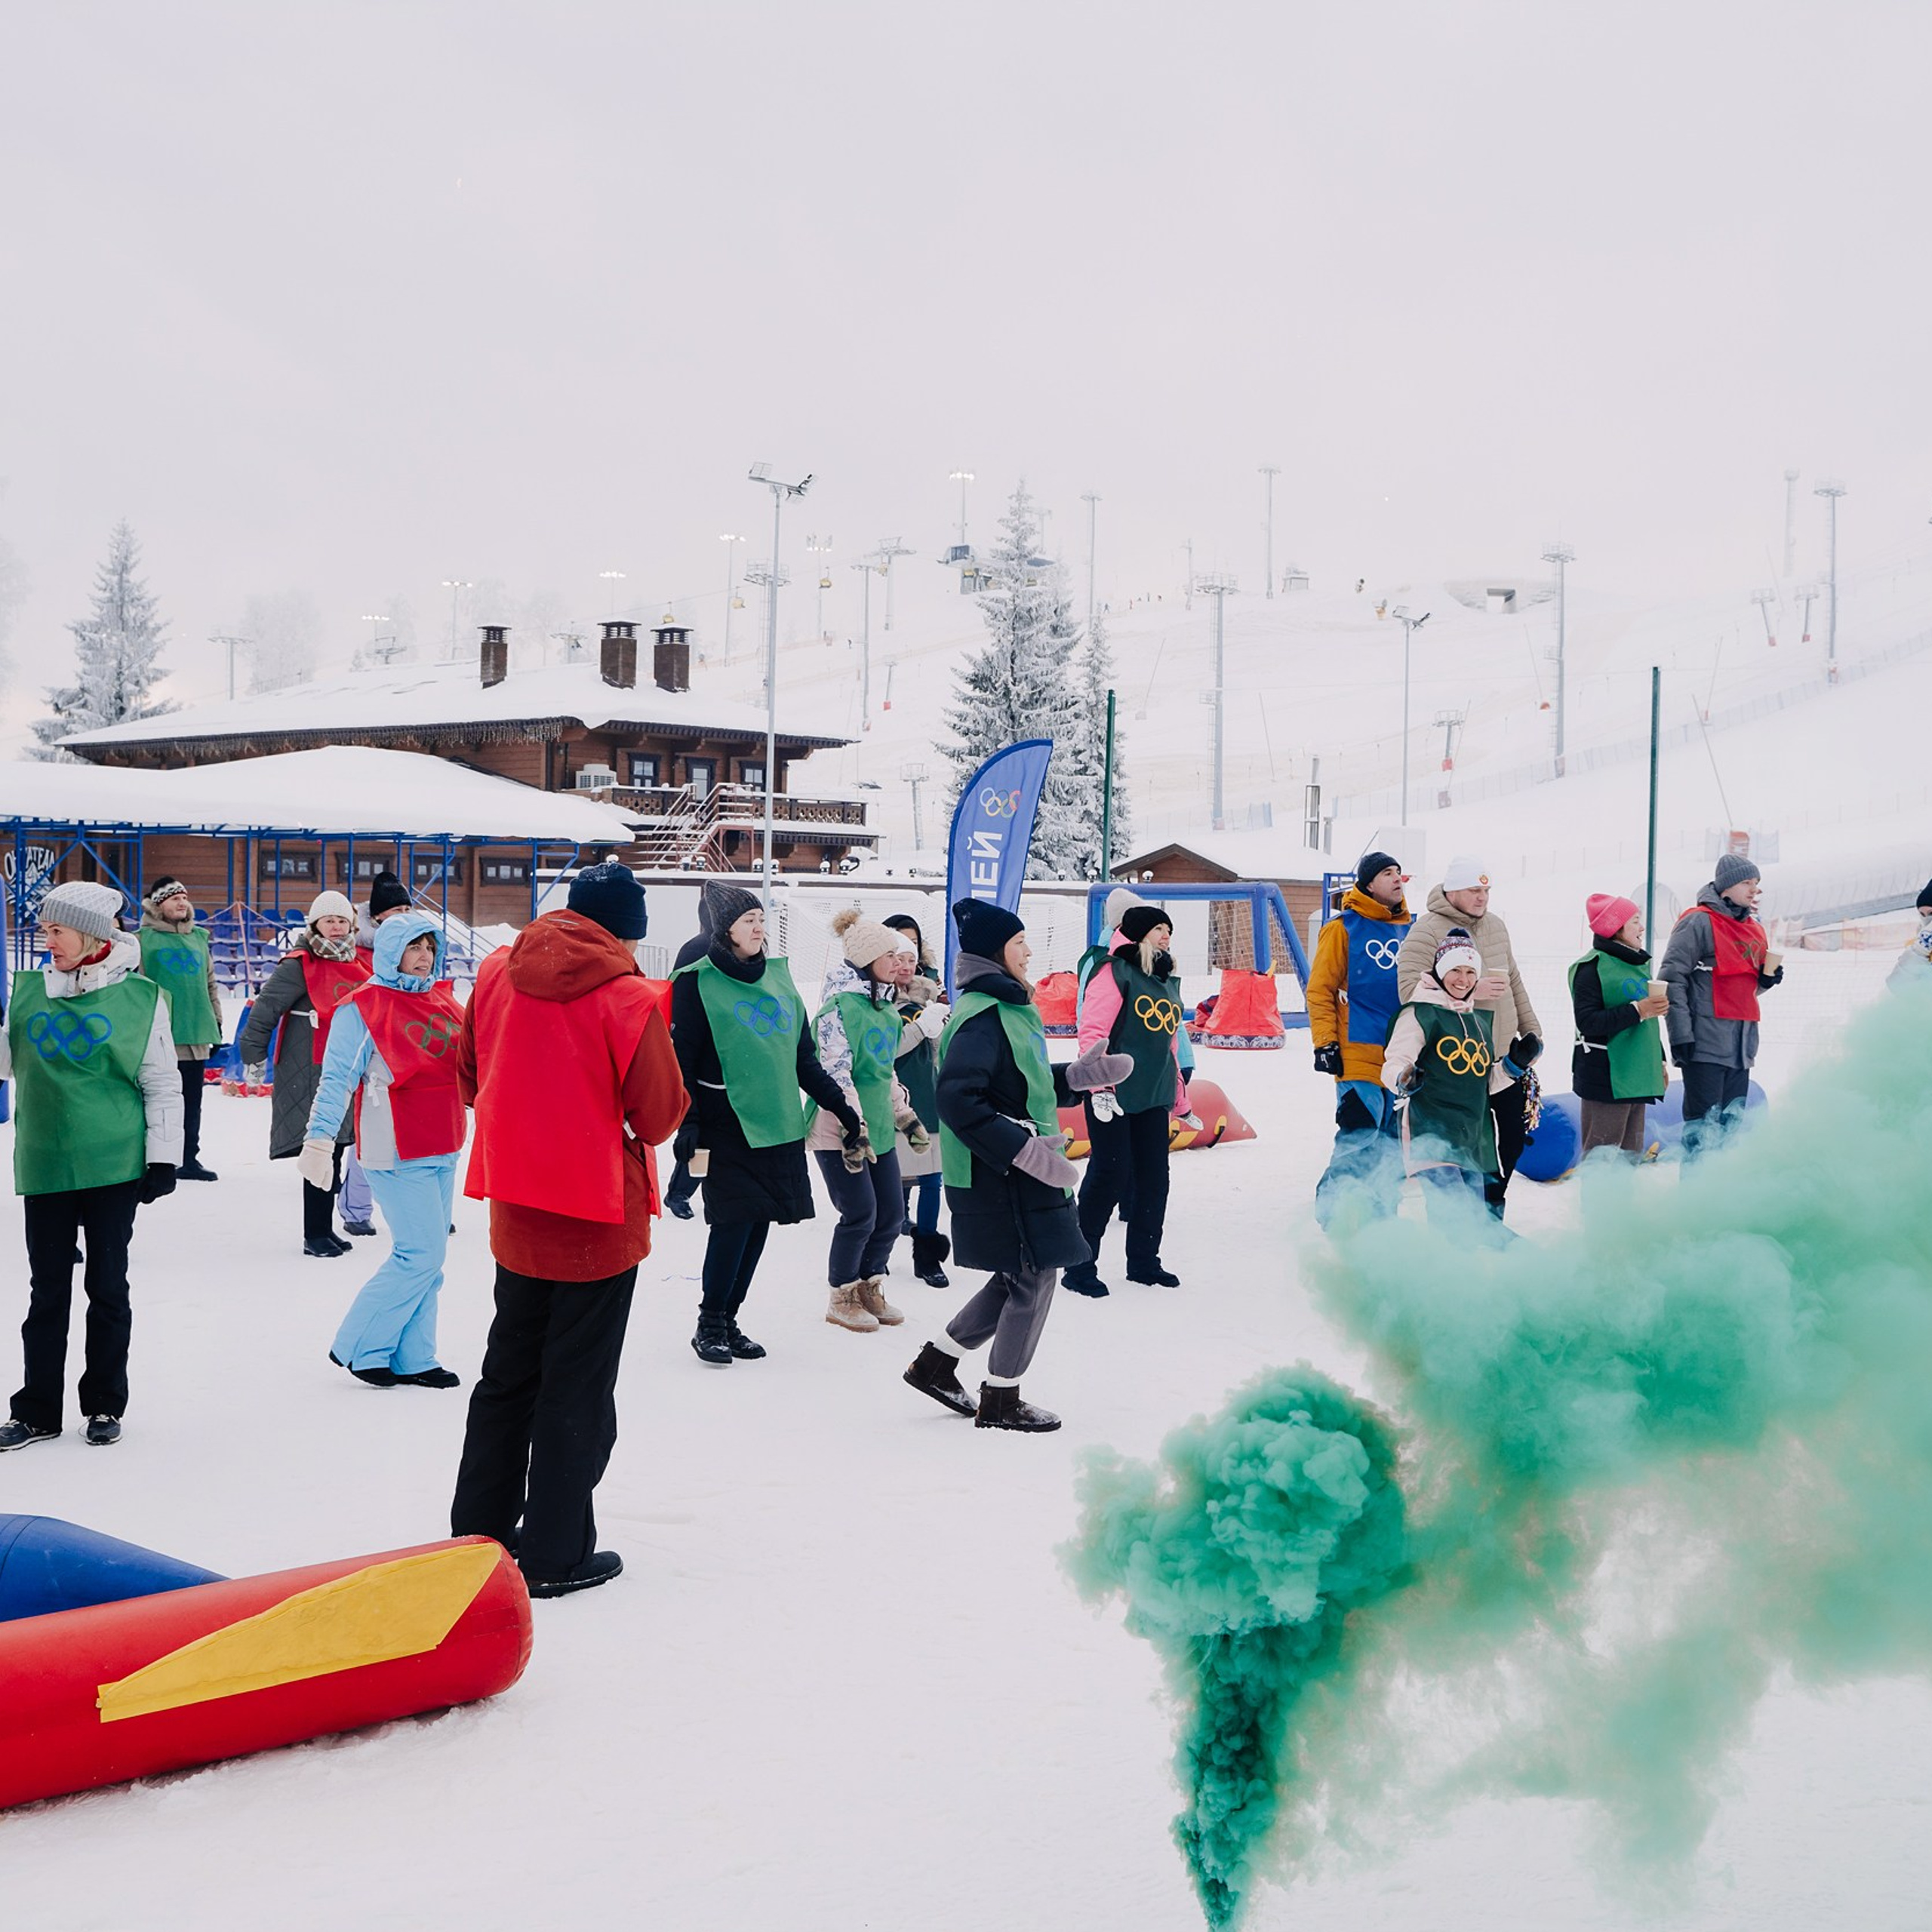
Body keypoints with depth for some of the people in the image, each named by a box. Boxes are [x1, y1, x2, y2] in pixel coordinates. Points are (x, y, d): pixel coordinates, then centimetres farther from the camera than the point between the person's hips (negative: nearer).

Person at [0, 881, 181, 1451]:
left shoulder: (140, 996, -3)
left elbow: (163, 1084, 0)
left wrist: (163, 1158, -3)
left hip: (115, 1167, -3)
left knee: (107, 1287, 7)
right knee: (47, 1290, 8)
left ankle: (104, 1404, 19)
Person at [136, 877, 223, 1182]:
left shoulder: (198, 939, 16)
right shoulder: (143, 939, -2)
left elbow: (210, 984, 23)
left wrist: (216, 1021, 20)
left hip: (196, 1035, 6)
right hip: (160, 1035, -6)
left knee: (192, 1101, 11)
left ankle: (189, 1159, 19)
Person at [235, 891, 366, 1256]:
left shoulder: (359, 965, 12)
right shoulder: (299, 966, -11)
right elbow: (264, 1010, -10)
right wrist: (253, 1058, -10)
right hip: (310, 1076, -7)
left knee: (333, 1151, 13)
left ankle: (323, 1228, 23)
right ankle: (315, 1235, -2)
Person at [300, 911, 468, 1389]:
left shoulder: (444, 1004, 12)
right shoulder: (363, 1007, -8)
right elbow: (336, 1079, -10)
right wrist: (319, 1140, -14)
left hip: (443, 1149, 7)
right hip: (398, 1151, -7)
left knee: (426, 1258, 10)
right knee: (421, 1253, -9)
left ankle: (413, 1358, 18)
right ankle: (359, 1347, 5)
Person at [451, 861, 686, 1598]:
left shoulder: (496, 975, -2)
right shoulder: (629, 999, -18)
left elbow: (470, 1077, 10)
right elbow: (661, 1115, -13)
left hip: (515, 1212, 5)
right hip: (600, 1219, -5)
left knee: (507, 1375, 20)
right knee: (577, 1390, 6)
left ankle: (479, 1530, 28)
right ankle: (557, 1556, 13)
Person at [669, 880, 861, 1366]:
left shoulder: (778, 977, 13)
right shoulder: (698, 983, -4)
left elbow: (804, 1060, 18)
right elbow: (682, 1066, -7)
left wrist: (845, 1112, 15)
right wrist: (691, 1135, -14)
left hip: (780, 1128, 6)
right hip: (728, 1128, -5)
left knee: (757, 1225, 5)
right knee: (735, 1221, -11)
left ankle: (727, 1319, 18)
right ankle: (710, 1325, 3)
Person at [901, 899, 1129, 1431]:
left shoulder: (1007, 1008, 14)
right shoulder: (983, 1016, -19)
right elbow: (957, 1099, -27)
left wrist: (1080, 1075, 14)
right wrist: (1027, 1151, -28)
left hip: (1017, 1172, 10)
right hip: (998, 1178, -10)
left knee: (1020, 1278, 16)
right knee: (1035, 1275, -1)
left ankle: (936, 1362, 26)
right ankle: (1001, 1401, 11)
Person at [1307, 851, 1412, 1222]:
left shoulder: (1411, 929, 14)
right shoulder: (1344, 928, -3)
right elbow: (1320, 989, -3)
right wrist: (1325, 1042, -10)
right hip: (1360, 1056, -6)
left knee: (1391, 1144, 10)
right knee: (1359, 1140, -13)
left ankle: (1379, 1219, 19)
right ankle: (1332, 1213, -4)